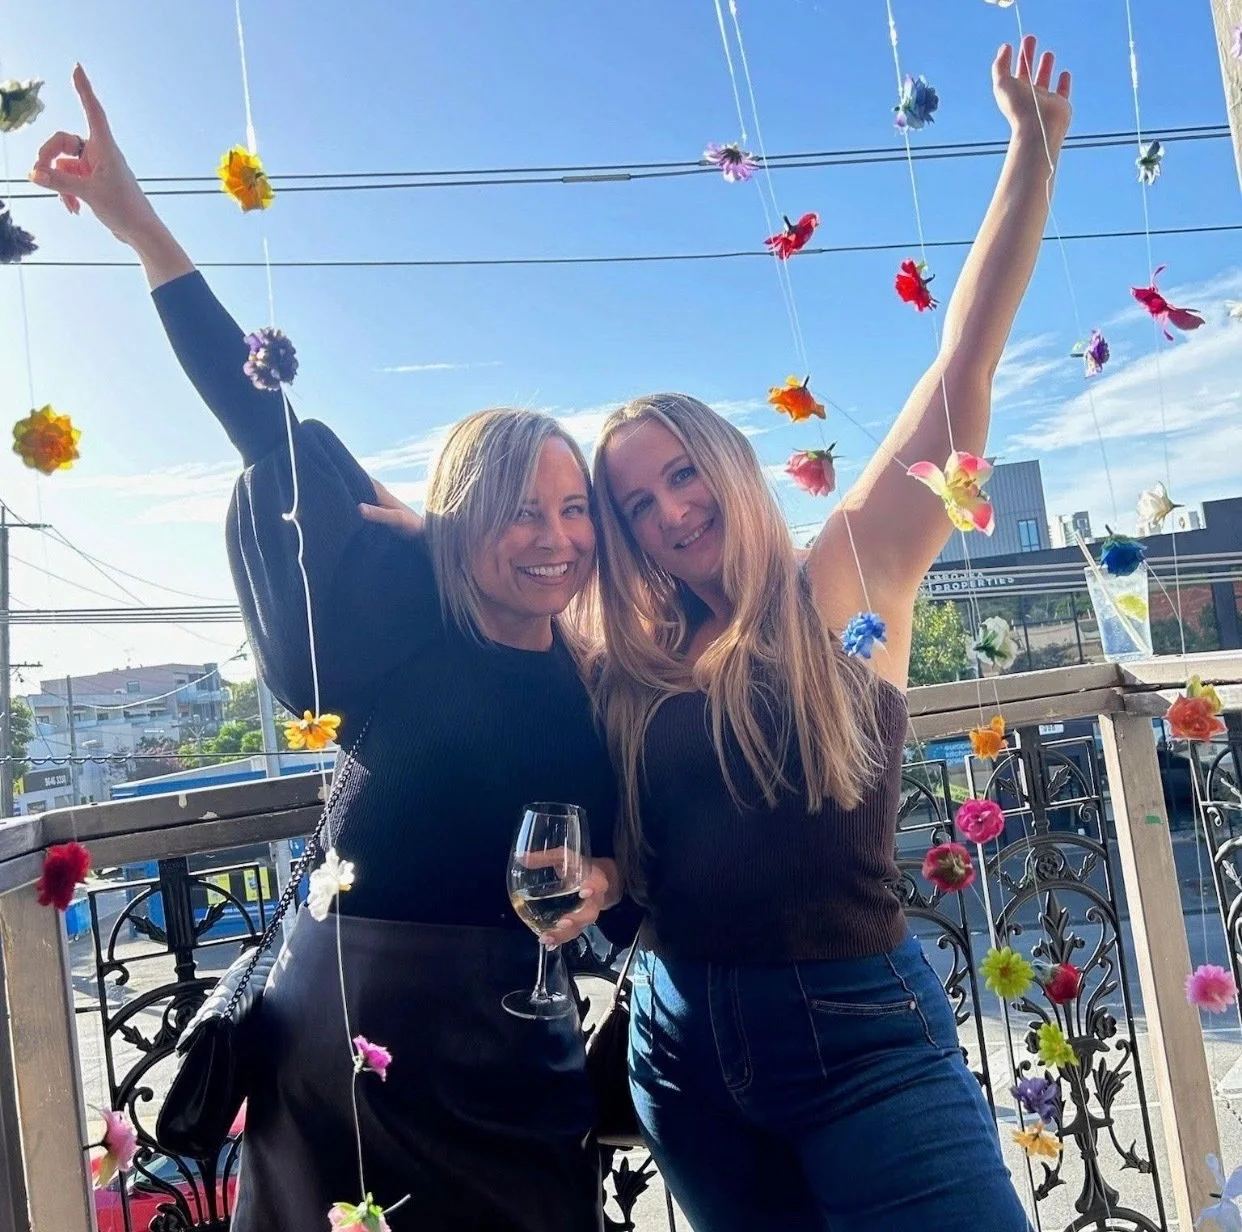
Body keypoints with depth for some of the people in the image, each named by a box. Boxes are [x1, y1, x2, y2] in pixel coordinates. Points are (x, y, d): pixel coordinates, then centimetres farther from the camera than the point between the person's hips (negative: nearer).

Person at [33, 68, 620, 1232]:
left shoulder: (590, 688, 1)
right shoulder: (402, 614, -8)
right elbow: (275, 436, -11)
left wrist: (603, 879, -12)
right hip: (355, 1024, -3)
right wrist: (142, 229, -11)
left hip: (511, 1046, 3)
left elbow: (620, 842, 12)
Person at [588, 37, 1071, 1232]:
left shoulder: (847, 586, -5)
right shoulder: (631, 672, 3)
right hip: (684, 1044, 4)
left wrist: (1034, 149, -6)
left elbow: (964, 366, -7)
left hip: (860, 1031, -3)